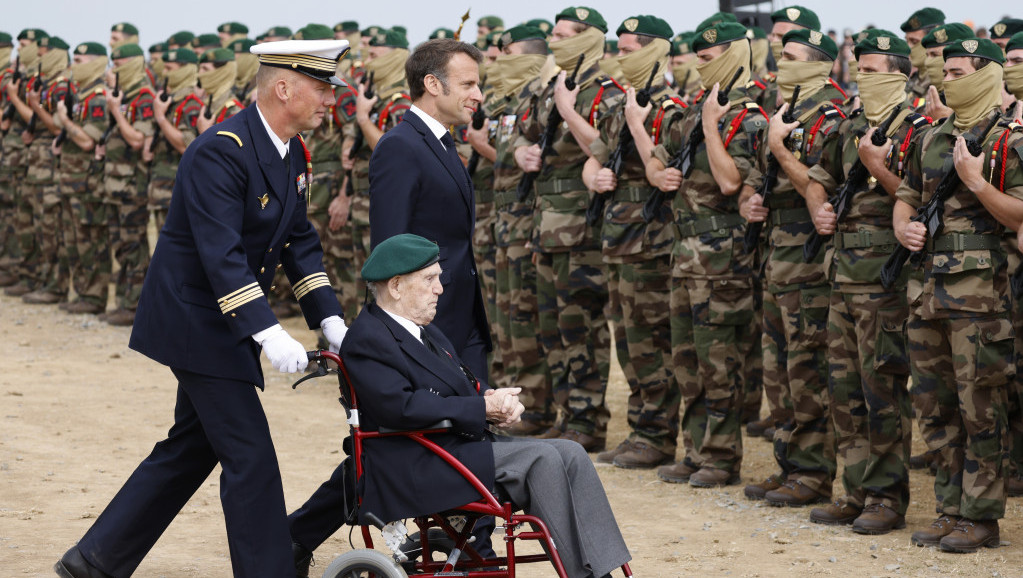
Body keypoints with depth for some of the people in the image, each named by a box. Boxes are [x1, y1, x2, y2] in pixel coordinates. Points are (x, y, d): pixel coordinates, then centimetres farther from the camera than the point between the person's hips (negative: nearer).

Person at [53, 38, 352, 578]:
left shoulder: (291, 152, 6)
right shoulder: (220, 151, -23)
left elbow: (300, 241, 12)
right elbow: (221, 255, -30)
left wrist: (329, 319, 1)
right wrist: (267, 333, -37)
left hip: (221, 326, 10)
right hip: (195, 318, -10)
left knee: (191, 448, 16)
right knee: (249, 456, -8)